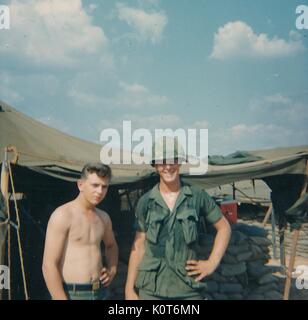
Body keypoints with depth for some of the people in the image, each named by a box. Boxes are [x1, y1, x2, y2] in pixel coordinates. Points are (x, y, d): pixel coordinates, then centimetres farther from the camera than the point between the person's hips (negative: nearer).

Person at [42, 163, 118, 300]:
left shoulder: (104, 217, 7)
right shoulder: (62, 215, -12)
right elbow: (49, 265, -15)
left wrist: (112, 269, 10)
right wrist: (61, 298, -18)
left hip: (100, 292, 6)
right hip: (71, 294, -6)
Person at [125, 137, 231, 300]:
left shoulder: (197, 195, -2)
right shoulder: (145, 202, 0)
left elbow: (224, 227, 9)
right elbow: (138, 247, 3)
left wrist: (212, 262, 0)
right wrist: (130, 289, 1)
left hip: (188, 288, 0)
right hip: (151, 289, 1)